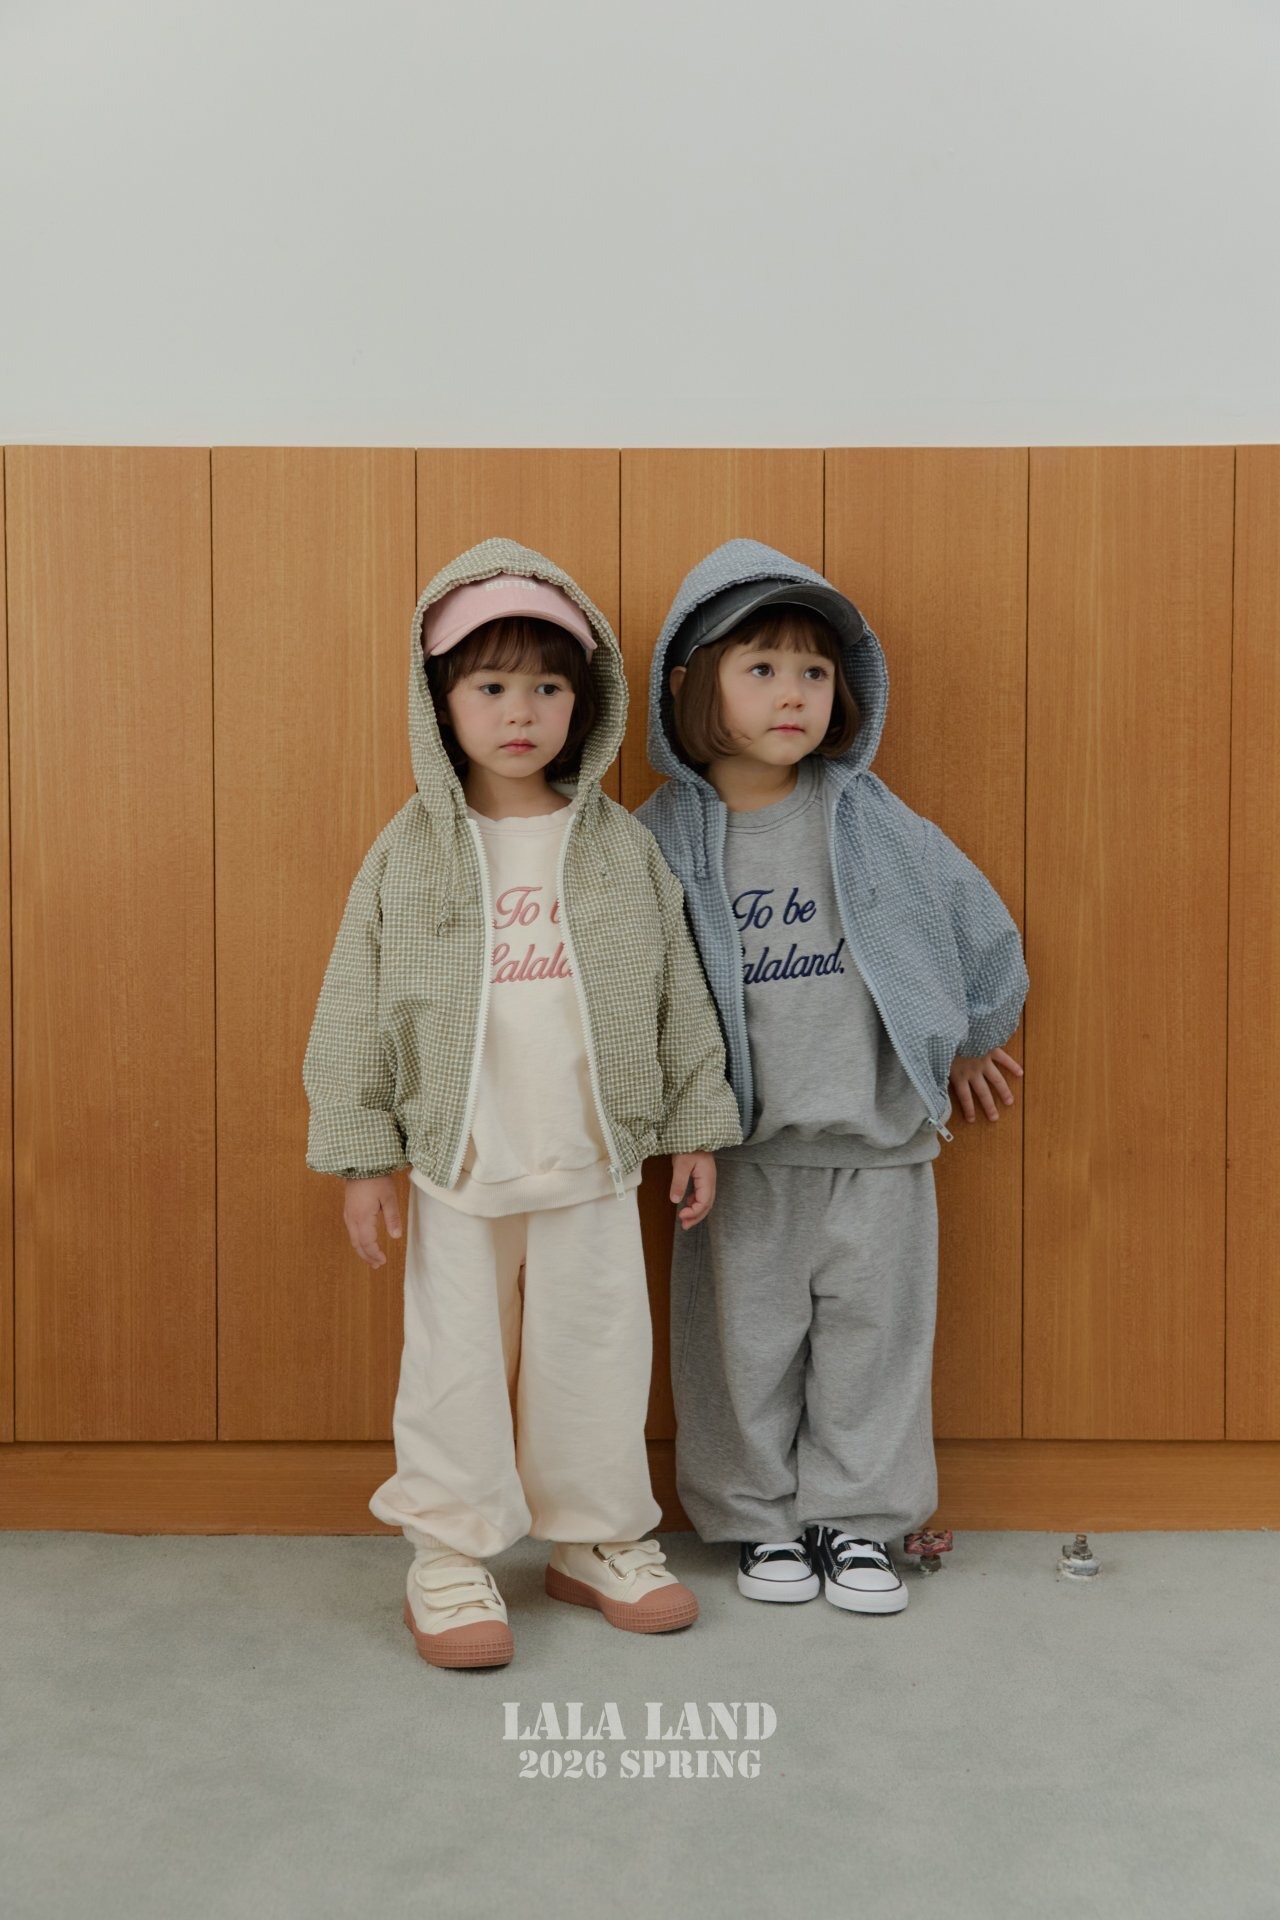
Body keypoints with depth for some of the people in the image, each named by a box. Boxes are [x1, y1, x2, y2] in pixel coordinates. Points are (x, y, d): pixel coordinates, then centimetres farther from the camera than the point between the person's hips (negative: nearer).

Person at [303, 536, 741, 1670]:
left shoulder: (621, 846, 1)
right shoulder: (411, 852, -3)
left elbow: (679, 994, 6)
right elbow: (357, 1011, -1)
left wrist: (696, 1127, 5)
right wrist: (362, 1155, -3)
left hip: (594, 1161, 1)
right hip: (457, 1161, -1)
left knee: (597, 1357, 11)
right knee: (457, 1363, 7)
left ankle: (600, 1541, 30)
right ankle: (453, 1559, 24)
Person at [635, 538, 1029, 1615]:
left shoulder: (873, 824, -3)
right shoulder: (664, 837, -5)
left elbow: (981, 927, 9)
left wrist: (972, 1041, 19)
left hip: (878, 1138, 1)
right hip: (741, 1149, -1)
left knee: (872, 1330, 9)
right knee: (748, 1338, 9)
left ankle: (860, 1520, 27)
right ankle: (763, 1521, 29)